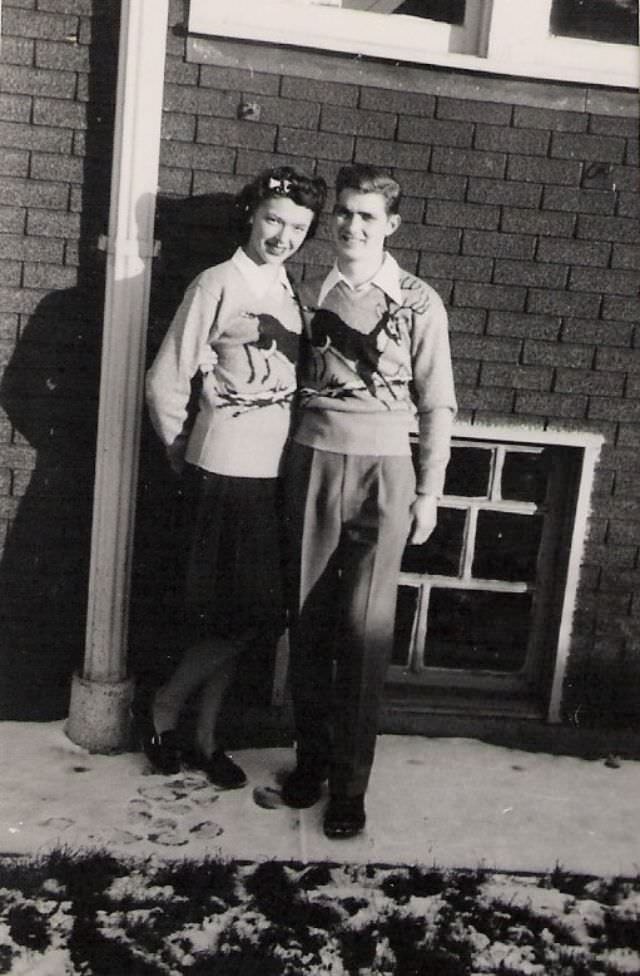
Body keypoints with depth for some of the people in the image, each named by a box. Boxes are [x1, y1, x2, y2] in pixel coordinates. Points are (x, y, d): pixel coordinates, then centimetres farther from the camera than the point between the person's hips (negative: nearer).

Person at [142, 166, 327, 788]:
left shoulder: (290, 292, 12)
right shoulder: (218, 284, -8)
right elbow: (165, 381, -7)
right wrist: (183, 457, 1)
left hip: (274, 471, 6)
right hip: (226, 472, -6)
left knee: (239, 616, 11)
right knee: (239, 615, -3)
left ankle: (206, 738, 24)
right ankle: (164, 710, 19)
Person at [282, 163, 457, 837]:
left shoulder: (419, 303, 1)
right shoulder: (309, 296, 9)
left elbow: (437, 404, 2)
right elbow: (294, 382, 13)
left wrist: (429, 492, -1)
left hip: (383, 468, -3)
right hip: (312, 461, 3)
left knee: (364, 628, -4)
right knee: (309, 618, 7)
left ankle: (350, 784, 8)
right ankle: (310, 757, 23)